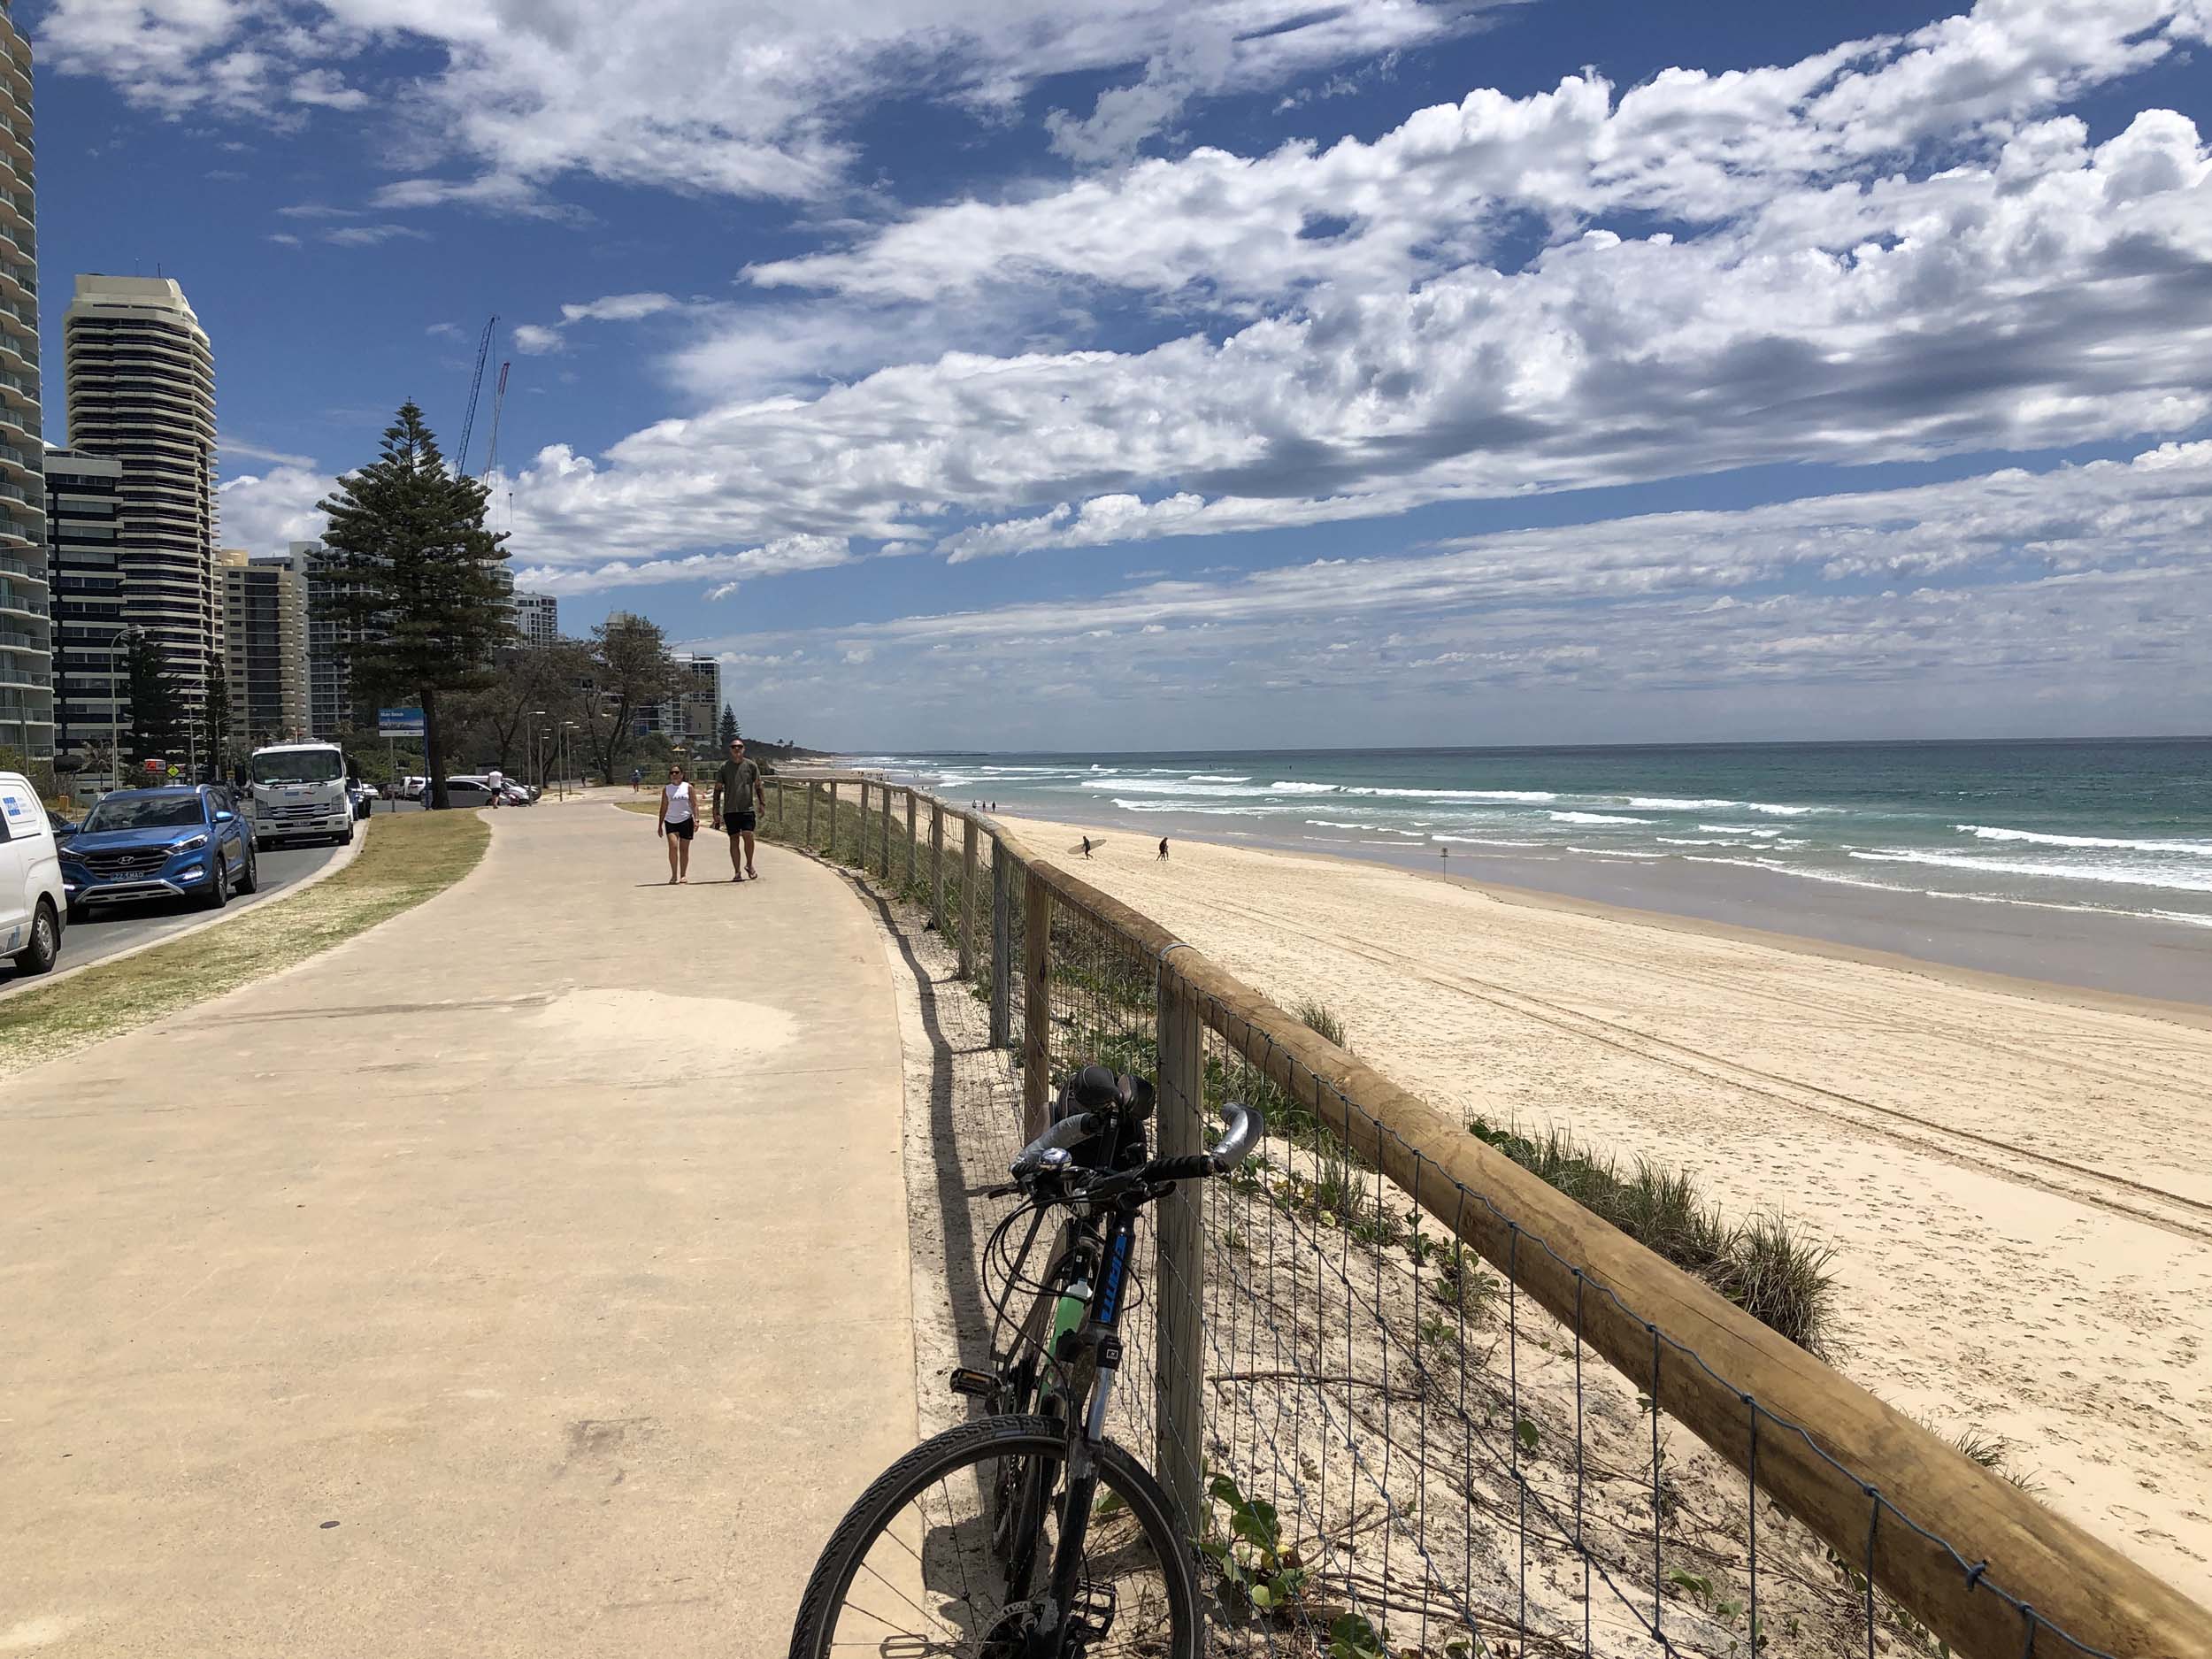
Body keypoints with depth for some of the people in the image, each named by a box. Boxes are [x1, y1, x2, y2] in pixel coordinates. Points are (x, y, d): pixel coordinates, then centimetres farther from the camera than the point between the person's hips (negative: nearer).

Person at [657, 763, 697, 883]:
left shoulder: (688, 787, 3)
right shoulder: (666, 790, 7)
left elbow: (694, 804, 1)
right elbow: (664, 807, 10)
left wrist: (696, 820, -10)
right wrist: (660, 825, 8)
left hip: (686, 820, -1)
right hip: (670, 822, 1)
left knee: (684, 849, 4)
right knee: (673, 846, -15)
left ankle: (683, 875, 14)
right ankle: (674, 875, -9)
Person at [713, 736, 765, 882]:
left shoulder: (751, 765, 4)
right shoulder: (724, 767, 4)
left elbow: (758, 787, 10)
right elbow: (718, 789, 7)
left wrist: (762, 804, -1)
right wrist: (716, 812, 2)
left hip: (748, 808, -1)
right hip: (730, 810, 1)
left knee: (748, 836, -14)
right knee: (734, 840, 2)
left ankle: (749, 865, 8)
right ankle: (737, 872, 9)